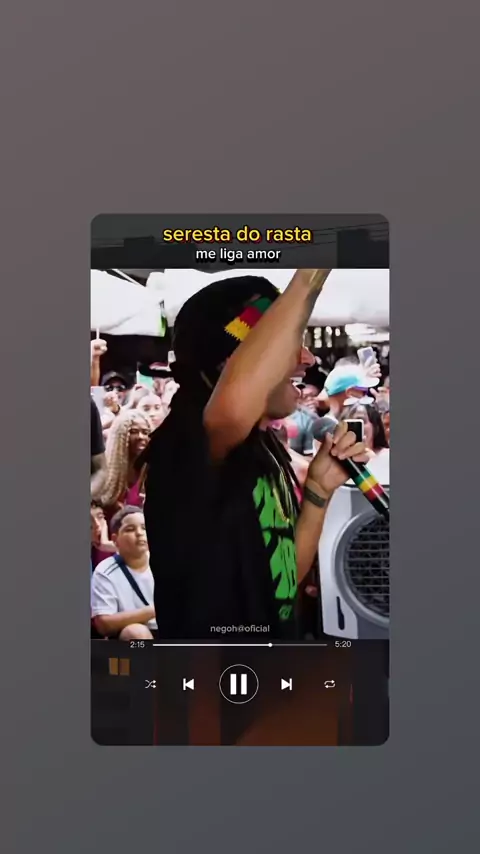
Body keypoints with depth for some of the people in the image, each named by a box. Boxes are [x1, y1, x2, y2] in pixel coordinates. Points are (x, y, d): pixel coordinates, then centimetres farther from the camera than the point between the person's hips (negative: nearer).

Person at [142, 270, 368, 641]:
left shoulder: (264, 447, 4)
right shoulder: (185, 442, -22)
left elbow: (286, 577, 9)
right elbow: (235, 405, -46)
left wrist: (320, 489, -4)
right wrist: (310, 276, -37)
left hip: (276, 629, 8)